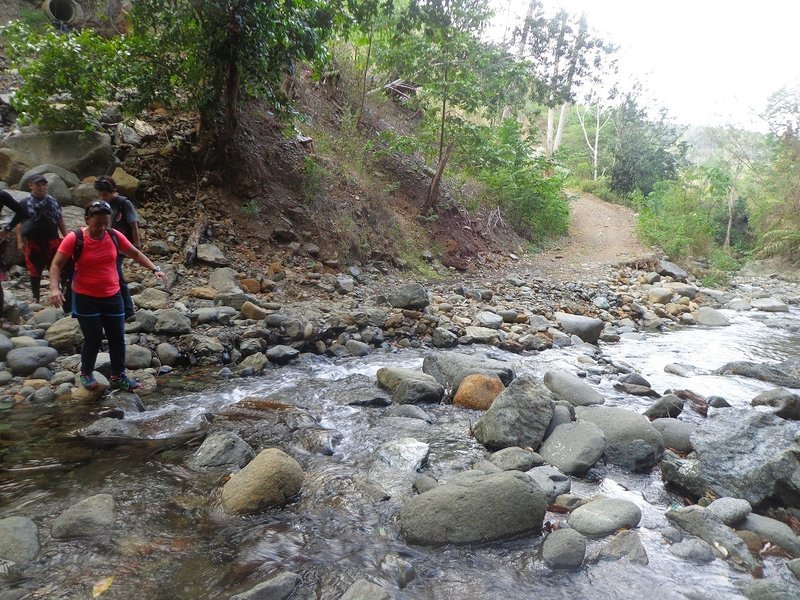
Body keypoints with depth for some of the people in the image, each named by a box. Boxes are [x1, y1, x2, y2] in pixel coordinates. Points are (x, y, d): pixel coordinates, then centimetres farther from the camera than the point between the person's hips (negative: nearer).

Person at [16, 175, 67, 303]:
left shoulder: (53, 201, 6)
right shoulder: (24, 203, -1)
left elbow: (60, 221, 10)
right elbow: (19, 223, -1)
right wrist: (20, 241, -10)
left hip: (52, 240, 2)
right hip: (33, 242, -1)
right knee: (35, 271, 7)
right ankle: (36, 297, 18)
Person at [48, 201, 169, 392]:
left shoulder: (114, 236, -4)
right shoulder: (74, 238, -13)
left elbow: (135, 253, 9)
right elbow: (56, 265, -9)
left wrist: (155, 269, -2)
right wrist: (54, 288, -24)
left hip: (112, 297, 4)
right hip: (86, 298, -4)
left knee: (117, 338, 7)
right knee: (93, 338, 0)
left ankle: (118, 377, 21)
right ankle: (86, 374, 25)